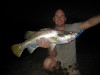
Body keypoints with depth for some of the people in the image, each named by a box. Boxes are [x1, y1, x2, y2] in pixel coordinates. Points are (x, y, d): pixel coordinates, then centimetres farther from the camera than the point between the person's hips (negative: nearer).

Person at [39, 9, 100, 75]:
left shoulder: (73, 28, -13)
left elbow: (89, 23, -29)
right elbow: (53, 55, -15)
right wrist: (49, 46, -37)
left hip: (70, 64, 1)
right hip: (57, 61, -1)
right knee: (47, 63, -31)